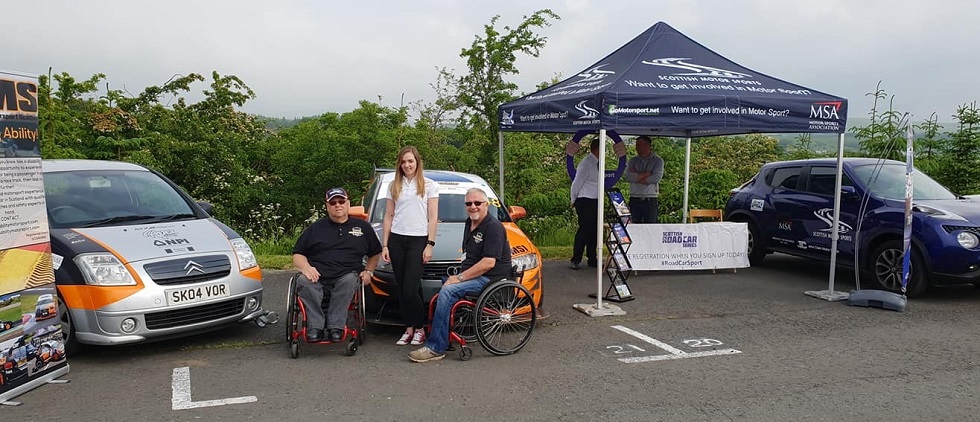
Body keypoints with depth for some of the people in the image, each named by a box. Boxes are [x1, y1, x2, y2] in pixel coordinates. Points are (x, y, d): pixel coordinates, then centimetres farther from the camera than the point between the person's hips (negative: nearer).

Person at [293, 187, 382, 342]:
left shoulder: (362, 227, 21)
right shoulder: (316, 227, 21)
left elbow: (375, 254, 28)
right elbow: (297, 255, 17)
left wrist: (368, 271, 11)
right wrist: (306, 267, -5)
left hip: (346, 276, 0)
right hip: (316, 276, 1)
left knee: (350, 281, -36)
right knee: (303, 281, -33)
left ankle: (335, 327, -34)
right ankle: (315, 327, -32)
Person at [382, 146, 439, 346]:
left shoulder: (429, 185, 5)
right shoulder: (394, 186, 13)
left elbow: (433, 218, 1)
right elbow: (388, 217, 12)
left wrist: (430, 244, -7)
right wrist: (384, 245, 6)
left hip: (418, 240, -3)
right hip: (396, 239, 4)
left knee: (410, 289, -10)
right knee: (402, 289, 4)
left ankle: (419, 328, 7)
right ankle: (409, 328, 13)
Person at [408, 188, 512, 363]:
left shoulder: (493, 227, -13)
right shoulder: (470, 223, 17)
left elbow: (489, 263, -21)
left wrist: (460, 278, -20)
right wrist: (459, 275, 10)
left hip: (490, 278, -10)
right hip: (471, 274, 10)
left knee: (447, 292, -27)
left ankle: (435, 348, -25)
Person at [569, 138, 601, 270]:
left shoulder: (596, 163, 12)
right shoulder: (586, 163, -15)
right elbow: (577, 183, -12)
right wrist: (574, 200, -3)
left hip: (595, 201, 8)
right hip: (585, 202, -8)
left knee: (594, 230, 11)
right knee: (584, 229, -7)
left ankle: (592, 259, 20)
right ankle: (576, 260, 1)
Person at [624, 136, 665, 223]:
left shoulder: (658, 160, 5)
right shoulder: (633, 161, 12)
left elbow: (657, 177, -11)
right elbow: (628, 177, -4)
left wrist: (637, 177, -6)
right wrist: (647, 174, -7)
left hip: (650, 200, -3)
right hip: (634, 200, 3)